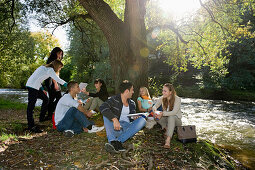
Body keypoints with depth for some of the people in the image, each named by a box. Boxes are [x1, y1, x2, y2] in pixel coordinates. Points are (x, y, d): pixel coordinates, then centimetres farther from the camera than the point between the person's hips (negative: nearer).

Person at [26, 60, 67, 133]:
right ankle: (31, 126, -9)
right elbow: (58, 80, -16)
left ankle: (42, 118, 25)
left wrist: (42, 89, 17)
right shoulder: (50, 70, -8)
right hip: (32, 86, -10)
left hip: (34, 86, 10)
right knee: (31, 105, -10)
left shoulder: (44, 68, 19)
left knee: (45, 99, 17)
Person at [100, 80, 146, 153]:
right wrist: (115, 119, -35)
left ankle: (118, 141, -34)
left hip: (127, 127, 4)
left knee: (142, 120, -20)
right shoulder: (114, 99, -4)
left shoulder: (132, 103, 15)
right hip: (116, 127, -3)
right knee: (106, 114, -25)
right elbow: (102, 107, -22)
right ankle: (112, 141, -45)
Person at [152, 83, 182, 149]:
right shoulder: (162, 98, -5)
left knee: (171, 117, -39)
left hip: (176, 119, -4)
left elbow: (174, 112, -30)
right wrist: (155, 111, -35)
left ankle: (168, 140, -47)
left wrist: (163, 113, -43)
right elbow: (154, 106, -11)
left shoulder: (177, 99, -19)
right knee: (157, 117, -25)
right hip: (167, 119, 4)